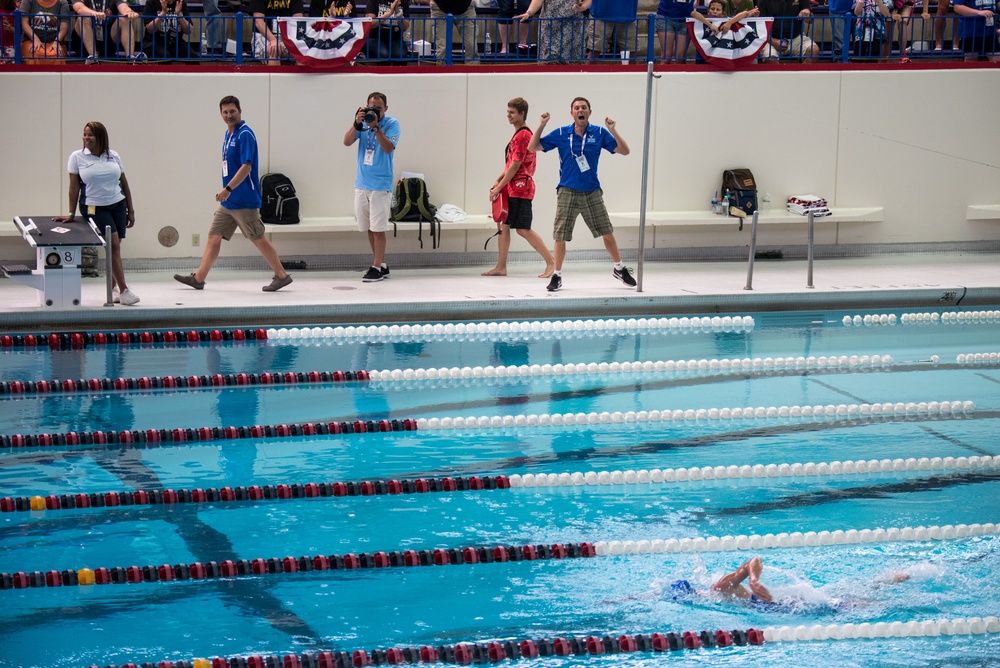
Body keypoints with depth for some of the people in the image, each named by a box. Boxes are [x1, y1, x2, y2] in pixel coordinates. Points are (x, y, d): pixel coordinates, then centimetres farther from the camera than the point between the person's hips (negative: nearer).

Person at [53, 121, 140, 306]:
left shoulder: (114, 156, 6)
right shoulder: (77, 157, -2)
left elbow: (124, 183, 11)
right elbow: (74, 186, -3)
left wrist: (131, 210, 11)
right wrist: (71, 214, -5)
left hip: (118, 205, 3)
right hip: (94, 208, -3)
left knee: (115, 247, 4)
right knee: (113, 244, -15)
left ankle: (112, 289, 19)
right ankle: (123, 290, -14)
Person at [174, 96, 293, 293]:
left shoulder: (245, 134, -14)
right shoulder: (228, 134, 13)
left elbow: (247, 166, -22)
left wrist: (228, 189, -27)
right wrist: (226, 191, 19)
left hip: (244, 200, -9)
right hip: (228, 201, 9)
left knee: (258, 239, -2)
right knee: (214, 237, 7)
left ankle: (281, 276, 7)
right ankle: (199, 278, 10)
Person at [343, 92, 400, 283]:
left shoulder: (391, 124, -5)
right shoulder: (363, 123, 7)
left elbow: (388, 148, -18)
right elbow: (347, 142, -5)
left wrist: (376, 126, -25)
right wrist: (357, 123, -19)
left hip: (381, 185, -5)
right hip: (361, 183, 5)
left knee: (378, 228, -6)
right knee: (369, 228, 9)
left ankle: (376, 267, -3)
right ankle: (382, 265, 17)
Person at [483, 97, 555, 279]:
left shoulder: (523, 135, -16)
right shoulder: (519, 134, 15)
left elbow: (515, 166, -17)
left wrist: (499, 187, -13)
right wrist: (499, 180, 10)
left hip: (520, 188, -10)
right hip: (511, 189, 10)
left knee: (523, 230, -8)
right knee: (503, 225, 9)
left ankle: (551, 262, -1)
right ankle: (501, 267, 13)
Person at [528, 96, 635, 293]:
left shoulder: (599, 134, 0)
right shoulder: (561, 134, 0)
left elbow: (624, 151, -2)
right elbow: (532, 147, 1)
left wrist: (613, 130, -16)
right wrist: (541, 125, -12)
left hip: (592, 193, 1)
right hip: (568, 193, -1)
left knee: (607, 232, 6)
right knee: (560, 236, -3)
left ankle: (619, 269, 25)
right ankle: (557, 276, 10)